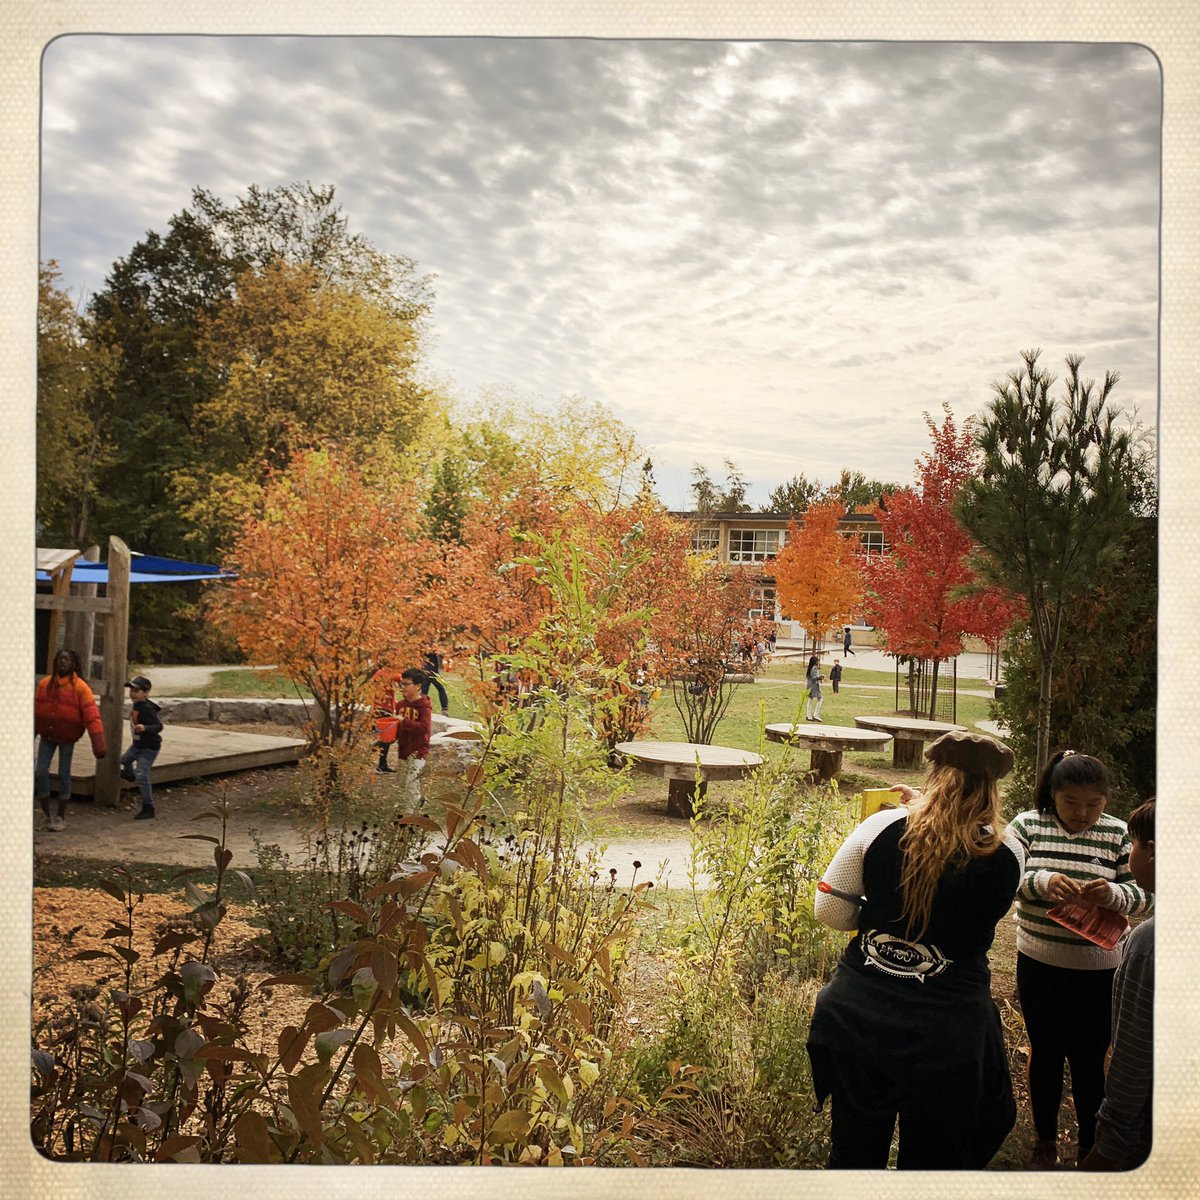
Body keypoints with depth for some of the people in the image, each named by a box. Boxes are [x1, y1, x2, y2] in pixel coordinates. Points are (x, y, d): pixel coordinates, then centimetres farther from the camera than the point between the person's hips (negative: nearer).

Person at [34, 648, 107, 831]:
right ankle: (47, 814, 13)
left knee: (63, 775, 5)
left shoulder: (80, 687, -12)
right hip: (47, 736, 3)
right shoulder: (44, 684, -2)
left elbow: (91, 716, -16)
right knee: (40, 772, -3)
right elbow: (35, 710, 4)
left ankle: (61, 816, 20)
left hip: (67, 738, -3)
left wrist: (98, 745, -22)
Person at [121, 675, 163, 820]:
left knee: (142, 775, -14)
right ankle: (129, 775, 69)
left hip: (149, 747, -10)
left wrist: (145, 728, -51)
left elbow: (159, 726, -33)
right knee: (125, 759, 33)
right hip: (137, 744, 10)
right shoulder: (135, 705, -3)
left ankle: (148, 808, -7)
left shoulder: (146, 709, -28)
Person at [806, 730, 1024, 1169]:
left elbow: (830, 911, -6)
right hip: (946, 1031, 0)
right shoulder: (1008, 855, -9)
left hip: (856, 1014, 1)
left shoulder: (880, 827, -10)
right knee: (931, 1163, 21)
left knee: (854, 1154, 20)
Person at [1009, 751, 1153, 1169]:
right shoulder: (1028, 824, -6)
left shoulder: (1118, 834, -6)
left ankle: (1090, 1148, 30)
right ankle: (1045, 1139, 37)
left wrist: (1113, 894, -26)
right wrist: (1041, 881, -32)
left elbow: (1143, 896, -5)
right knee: (1045, 1054, 16)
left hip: (1097, 972, -1)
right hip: (1038, 965, 1)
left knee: (1089, 1062, 8)